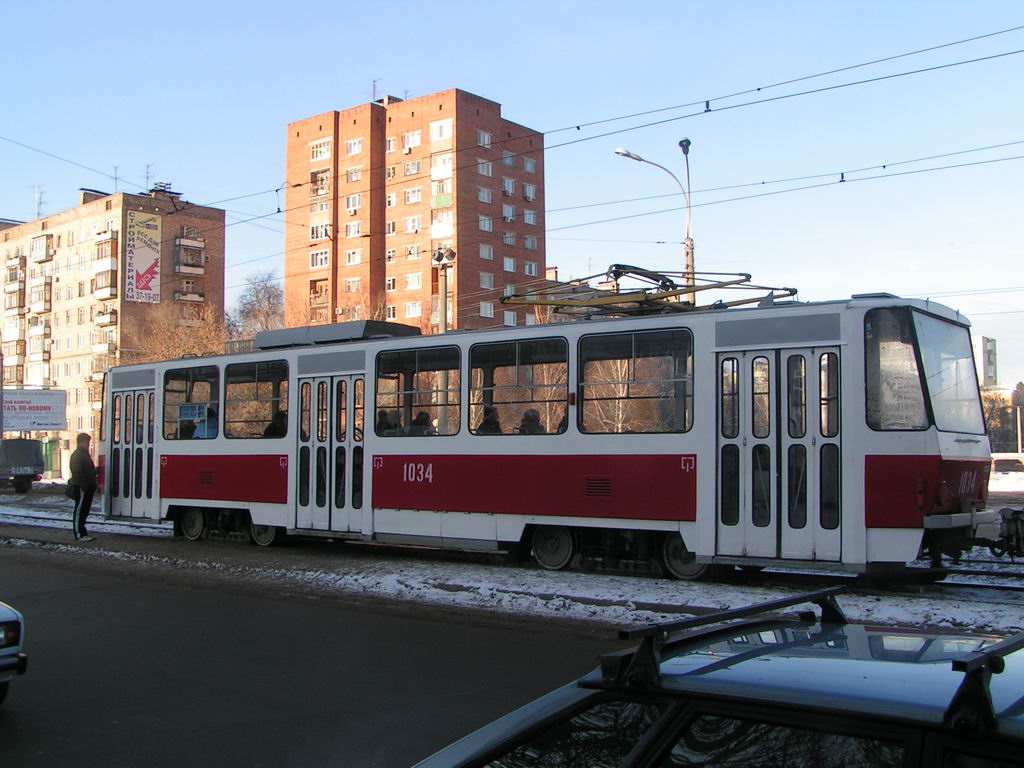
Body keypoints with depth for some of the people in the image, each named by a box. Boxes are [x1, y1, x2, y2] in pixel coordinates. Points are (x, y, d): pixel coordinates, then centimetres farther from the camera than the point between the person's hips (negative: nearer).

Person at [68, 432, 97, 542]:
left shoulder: (85, 454, 19)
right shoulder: (77, 455, -13)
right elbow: (77, 473, -21)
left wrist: (93, 486, 20)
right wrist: (84, 486, -23)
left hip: (87, 487, 10)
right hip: (81, 488, -10)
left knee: (85, 510, 15)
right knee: (79, 510, -6)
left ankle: (82, 530, 23)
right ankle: (79, 534, -4)